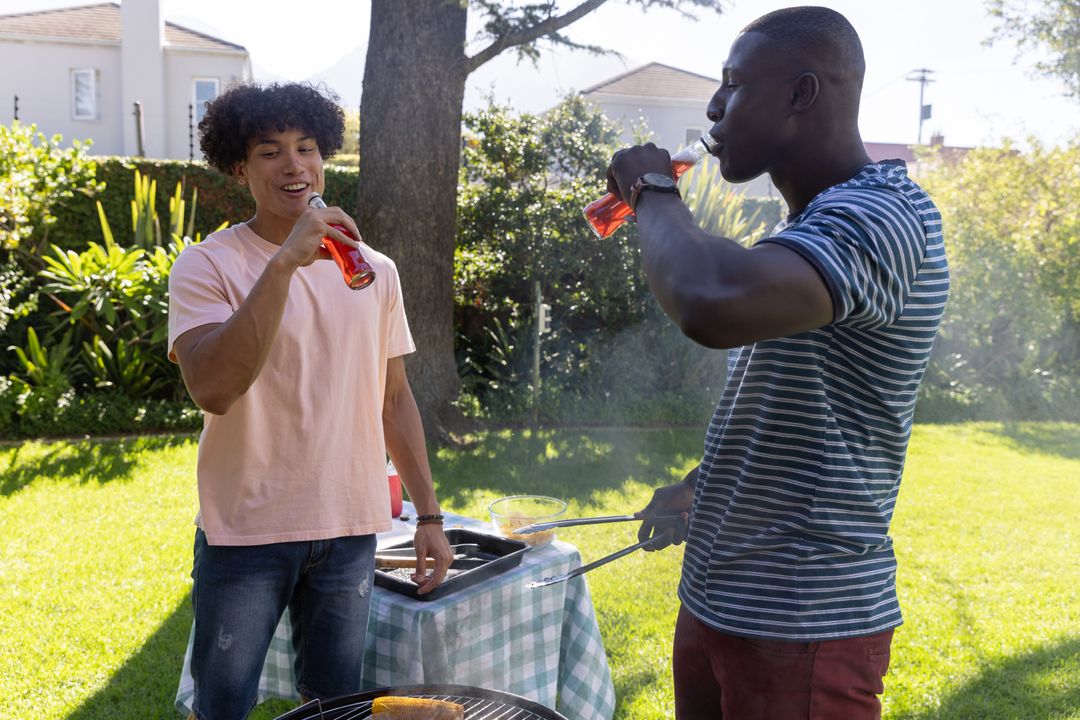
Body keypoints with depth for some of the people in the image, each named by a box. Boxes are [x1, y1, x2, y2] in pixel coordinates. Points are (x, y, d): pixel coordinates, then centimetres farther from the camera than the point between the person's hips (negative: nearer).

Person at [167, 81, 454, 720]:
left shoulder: (375, 271, 5)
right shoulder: (208, 265, -8)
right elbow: (213, 387, -25)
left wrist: (430, 514, 9)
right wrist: (284, 263, -29)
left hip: (350, 530, 4)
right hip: (246, 530, -3)